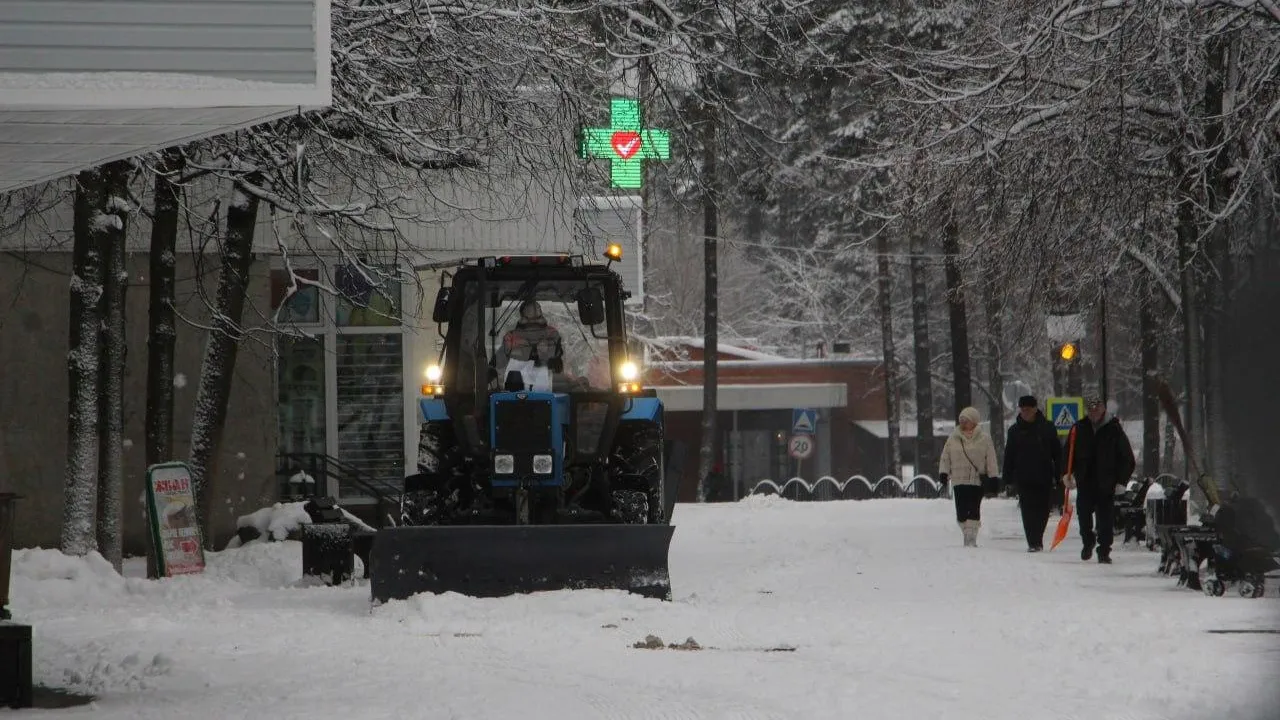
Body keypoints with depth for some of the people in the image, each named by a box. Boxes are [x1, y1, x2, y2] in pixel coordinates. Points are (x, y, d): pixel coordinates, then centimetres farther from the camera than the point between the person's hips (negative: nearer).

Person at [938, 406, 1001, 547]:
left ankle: (971, 538, -8)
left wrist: (994, 477, -1)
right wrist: (943, 472, 1)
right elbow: (945, 458, 14)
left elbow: (991, 460, 4)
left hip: (977, 480, -2)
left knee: (973, 510, -10)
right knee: (961, 512, -3)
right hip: (959, 481, 2)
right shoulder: (953, 439, 11)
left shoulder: (984, 439, 4)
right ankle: (968, 536, 12)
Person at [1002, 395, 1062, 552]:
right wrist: (1008, 477, 4)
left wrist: (1059, 474, 1)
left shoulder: (1047, 427, 4)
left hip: (1044, 478, 0)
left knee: (1043, 510, 5)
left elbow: (1057, 452, 7)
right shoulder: (1015, 430, 6)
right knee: (1028, 511, -9)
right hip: (1023, 478, 0)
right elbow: (1009, 455, 10)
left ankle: (1037, 540, 23)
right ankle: (1033, 543, -9)